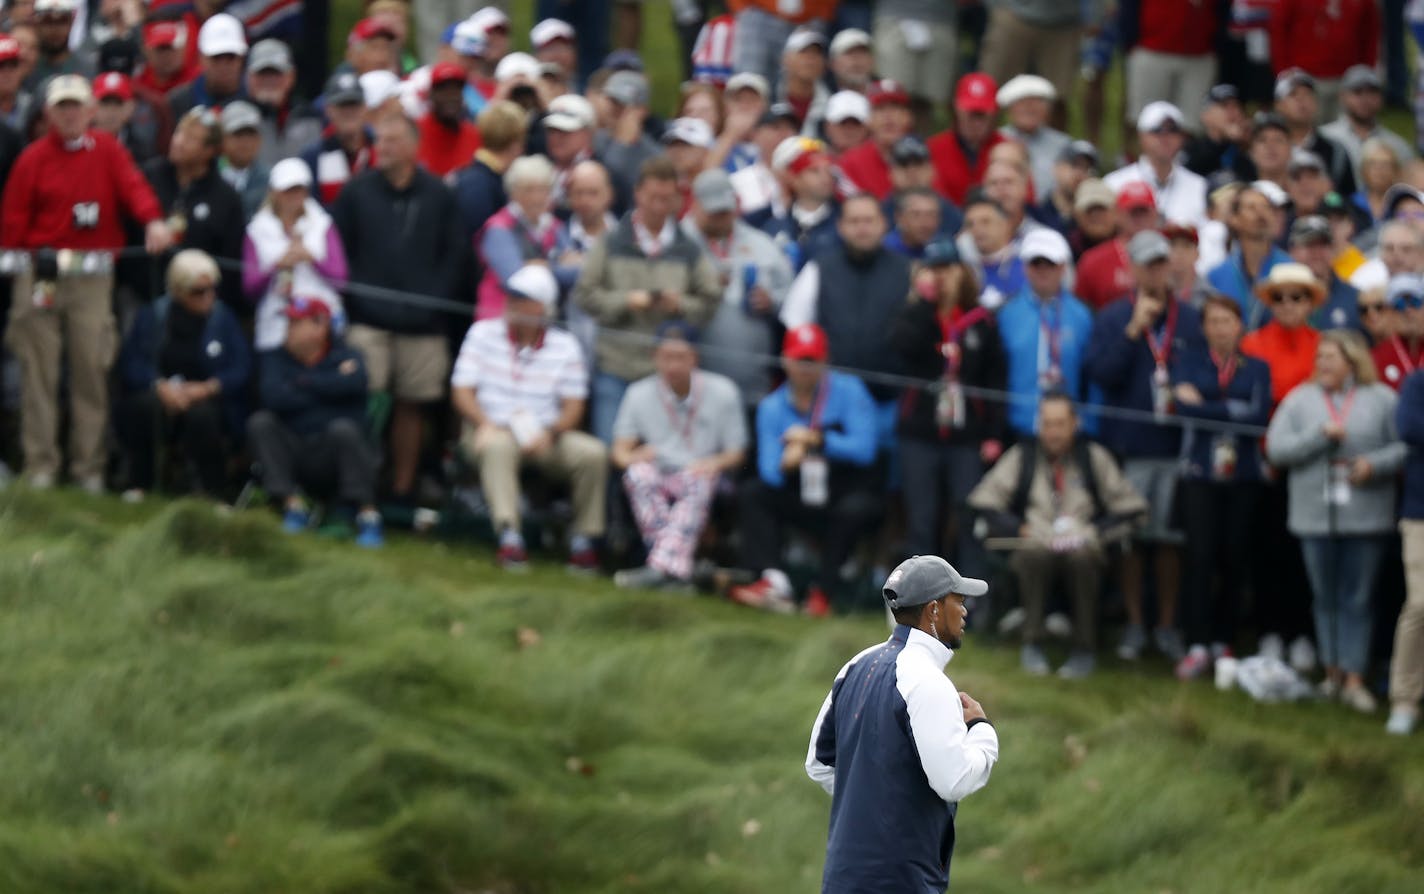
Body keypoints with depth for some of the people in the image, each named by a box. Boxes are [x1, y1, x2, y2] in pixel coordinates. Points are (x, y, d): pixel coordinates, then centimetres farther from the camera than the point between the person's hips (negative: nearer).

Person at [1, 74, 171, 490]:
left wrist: (153, 220, -25)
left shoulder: (107, 151, 9)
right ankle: (40, 466, 0)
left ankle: (89, 468, 2)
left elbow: (132, 186, -7)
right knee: (39, 372, -2)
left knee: (92, 369, -2)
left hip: (92, 279, 1)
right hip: (41, 276, -1)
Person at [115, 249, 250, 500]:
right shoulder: (152, 315, 9)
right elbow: (129, 363, -3)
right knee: (148, 404, -34)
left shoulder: (224, 319, 9)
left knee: (201, 413, -36)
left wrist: (209, 388, -20)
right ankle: (140, 484, -20)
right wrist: (159, 386, -21)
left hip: (204, 400, 0)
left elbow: (241, 369, -3)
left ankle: (210, 491, -18)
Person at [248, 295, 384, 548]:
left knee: (343, 429, -32)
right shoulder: (274, 359, 8)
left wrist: (304, 383, -11)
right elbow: (273, 397, -13)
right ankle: (294, 505, -24)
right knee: (260, 422, -20)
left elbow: (354, 382, -23)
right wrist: (326, 388, -9)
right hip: (292, 456, 2)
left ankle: (368, 515, -28)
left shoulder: (346, 357, 3)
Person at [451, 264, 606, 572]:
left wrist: (550, 432, -19)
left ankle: (583, 539, -10)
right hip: (491, 431, -2)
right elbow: (461, 391, 0)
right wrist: (484, 423, -20)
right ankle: (509, 535, -46)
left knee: (594, 453, -23)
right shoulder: (483, 334, 4)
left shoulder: (564, 347, 6)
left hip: (545, 439, 2)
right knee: (498, 447, -38)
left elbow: (573, 407, 2)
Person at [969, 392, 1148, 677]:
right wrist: (1018, 528, -5)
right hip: (1035, 544, 0)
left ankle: (1084, 650, -26)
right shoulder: (1022, 456, 12)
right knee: (1035, 554, -37)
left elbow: (1131, 507, 10)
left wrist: (1094, 531, -4)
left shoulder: (1094, 456, 11)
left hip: (1082, 545, 0)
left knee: (1081, 556, -37)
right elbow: (983, 500, 8)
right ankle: (1032, 645, -23)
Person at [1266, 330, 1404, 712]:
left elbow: (1406, 447, -2)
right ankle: (1333, 670, 17)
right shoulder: (1300, 400, 7)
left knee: (1357, 599, -1)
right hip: (1315, 516, 2)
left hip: (1366, 518, -2)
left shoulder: (1381, 400, 2)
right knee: (1326, 598, 8)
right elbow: (1276, 448, -3)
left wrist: (1375, 464, -17)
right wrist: (1321, 436, -12)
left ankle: (1354, 677, 0)